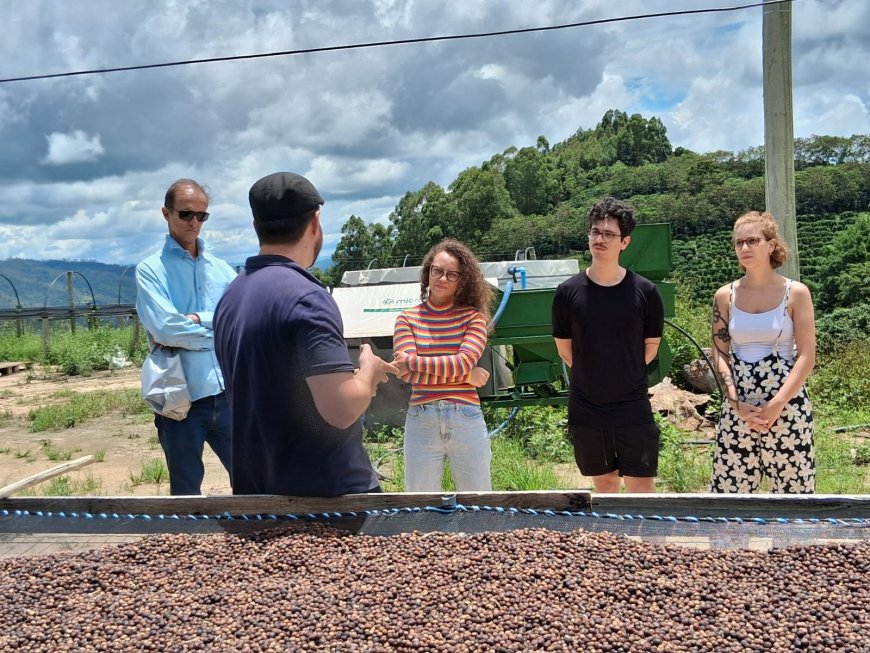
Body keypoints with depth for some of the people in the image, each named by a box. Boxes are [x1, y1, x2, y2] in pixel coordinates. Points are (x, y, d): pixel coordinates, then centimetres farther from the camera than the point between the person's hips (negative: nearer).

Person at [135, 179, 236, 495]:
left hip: (228, 395, 4)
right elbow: (165, 329, -15)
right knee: (186, 493, 11)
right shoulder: (150, 270, -1)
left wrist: (196, 321, -12)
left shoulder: (222, 269, 11)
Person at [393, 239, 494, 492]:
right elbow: (406, 373, -10)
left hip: (466, 419, -1)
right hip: (421, 421, 1)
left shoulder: (473, 317, 2)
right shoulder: (407, 318, 3)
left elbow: (464, 363, -13)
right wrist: (465, 376, -12)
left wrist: (413, 361, -9)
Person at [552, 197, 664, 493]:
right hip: (586, 410, 1)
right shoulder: (568, 291, -4)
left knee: (642, 487, 1)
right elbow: (564, 348, 6)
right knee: (604, 484, 14)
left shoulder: (645, 291, -6)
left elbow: (651, 345, 5)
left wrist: (624, 377, 9)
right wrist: (592, 378, 9)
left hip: (633, 409, -1)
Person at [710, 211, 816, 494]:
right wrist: (737, 403, -8)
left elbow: (807, 357, -6)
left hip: (788, 407, -2)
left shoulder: (796, 293, -2)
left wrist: (776, 405, -14)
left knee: (792, 485, 4)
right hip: (737, 408, 2)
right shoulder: (725, 296, 5)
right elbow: (719, 354, 4)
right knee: (728, 485, 4)